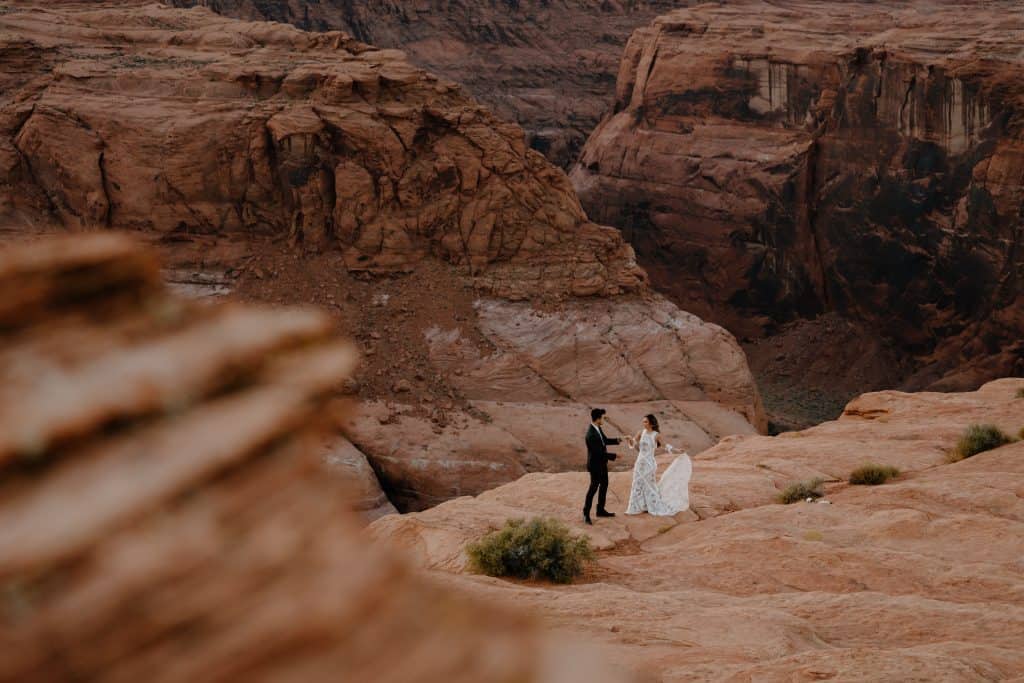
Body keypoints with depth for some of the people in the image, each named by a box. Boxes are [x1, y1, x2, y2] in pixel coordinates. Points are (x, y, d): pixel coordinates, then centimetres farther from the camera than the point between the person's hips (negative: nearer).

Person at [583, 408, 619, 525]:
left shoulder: (598, 428, -2)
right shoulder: (591, 435, -32)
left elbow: (605, 440, 14)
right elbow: (599, 453, -29)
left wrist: (618, 440, 1)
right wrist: (613, 456, -22)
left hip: (602, 463, 9)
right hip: (595, 465, -9)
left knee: (604, 485, 19)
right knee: (593, 488, 3)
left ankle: (601, 510, 33)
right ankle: (586, 513, 18)